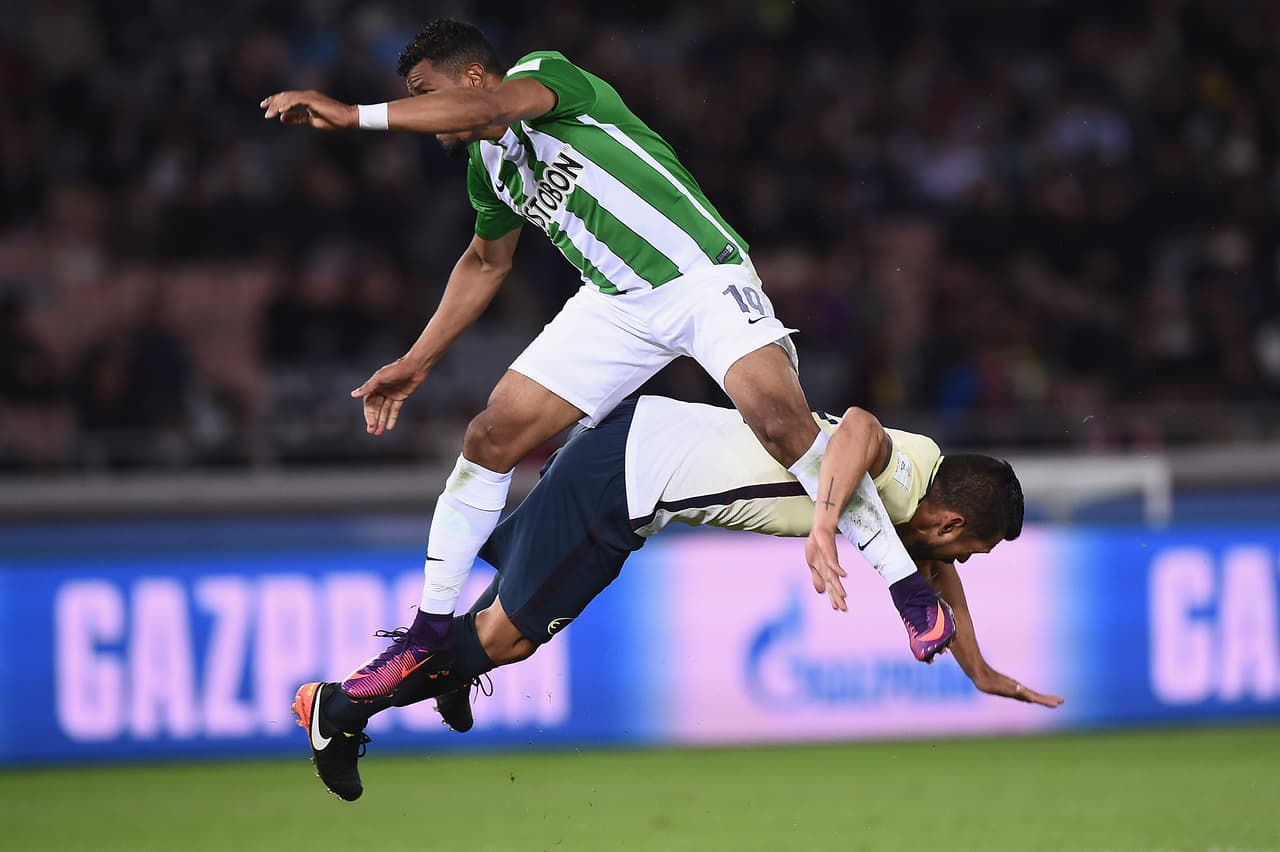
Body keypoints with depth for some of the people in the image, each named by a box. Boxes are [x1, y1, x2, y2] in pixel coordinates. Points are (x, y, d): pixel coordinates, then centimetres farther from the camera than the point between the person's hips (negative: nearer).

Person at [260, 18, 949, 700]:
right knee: (492, 436, -3)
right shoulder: (486, 164, 12)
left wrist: (352, 115, -37)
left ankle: (909, 590, -19)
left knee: (778, 416, -29)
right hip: (615, 306, 8)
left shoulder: (545, 76, -12)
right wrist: (417, 361, 27)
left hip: (704, 278, -8)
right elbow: (486, 261, 30)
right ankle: (430, 634, 8)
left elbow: (489, 105, -35)